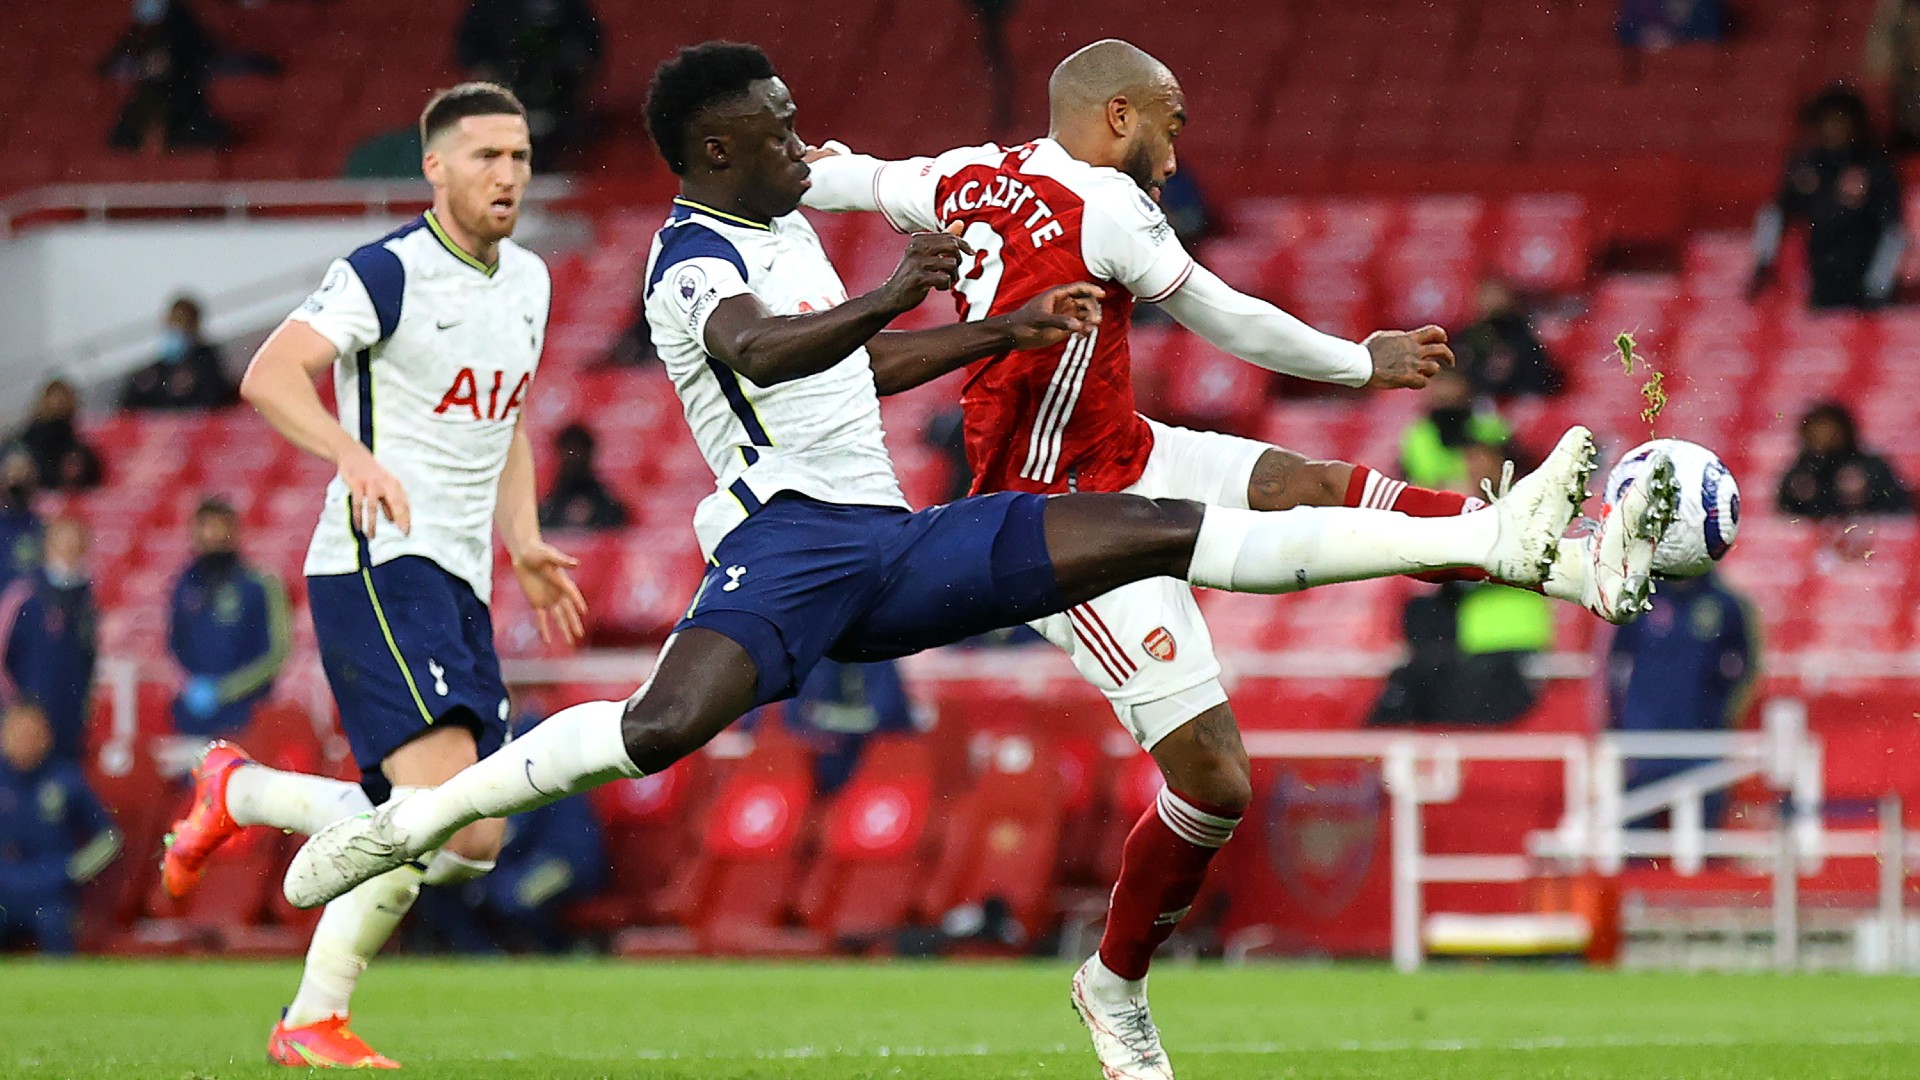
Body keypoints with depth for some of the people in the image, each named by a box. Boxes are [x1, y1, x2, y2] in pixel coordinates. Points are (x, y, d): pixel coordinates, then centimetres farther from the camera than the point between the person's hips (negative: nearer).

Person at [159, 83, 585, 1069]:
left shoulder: (528, 279, 16)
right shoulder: (388, 272, -10)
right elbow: (270, 375, -20)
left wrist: (523, 545, 17)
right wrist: (353, 454, -37)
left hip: (461, 581, 9)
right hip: (381, 565, -9)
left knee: (470, 846, 5)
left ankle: (238, 792, 22)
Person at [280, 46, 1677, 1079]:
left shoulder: (786, 222, 20)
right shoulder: (693, 259, -10)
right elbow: (762, 350, -33)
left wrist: (1002, 332, 32)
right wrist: (890, 299, -48)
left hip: (897, 546, 8)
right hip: (790, 541, -8)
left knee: (1163, 529, -1)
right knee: (669, 722, -37)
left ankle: (1494, 539, -5)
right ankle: (408, 818, -23)